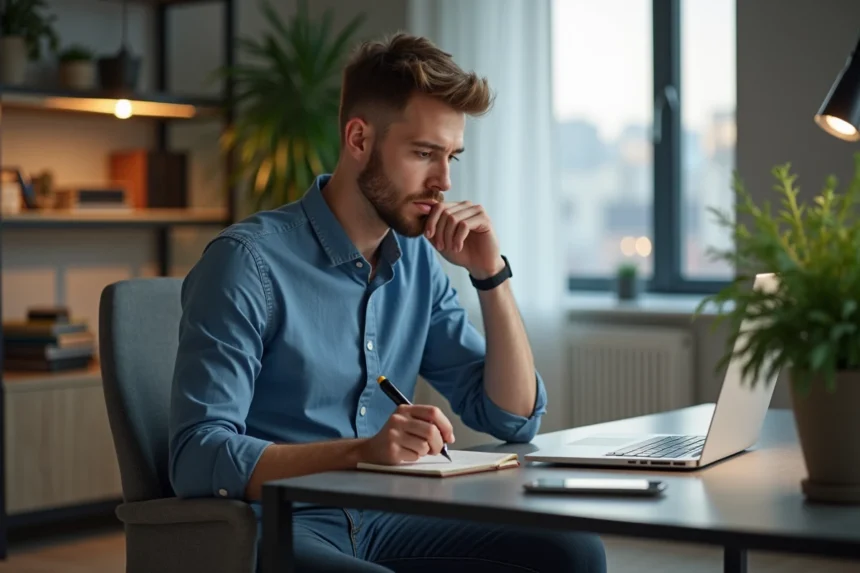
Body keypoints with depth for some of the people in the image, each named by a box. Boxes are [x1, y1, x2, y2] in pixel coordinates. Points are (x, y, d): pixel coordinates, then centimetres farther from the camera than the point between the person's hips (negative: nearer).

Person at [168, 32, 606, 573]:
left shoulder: (418, 261, 8)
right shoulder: (249, 261, -13)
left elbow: (515, 418, 9)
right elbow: (198, 459, -20)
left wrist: (491, 274, -3)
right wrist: (364, 450, -31)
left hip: (378, 522, 6)